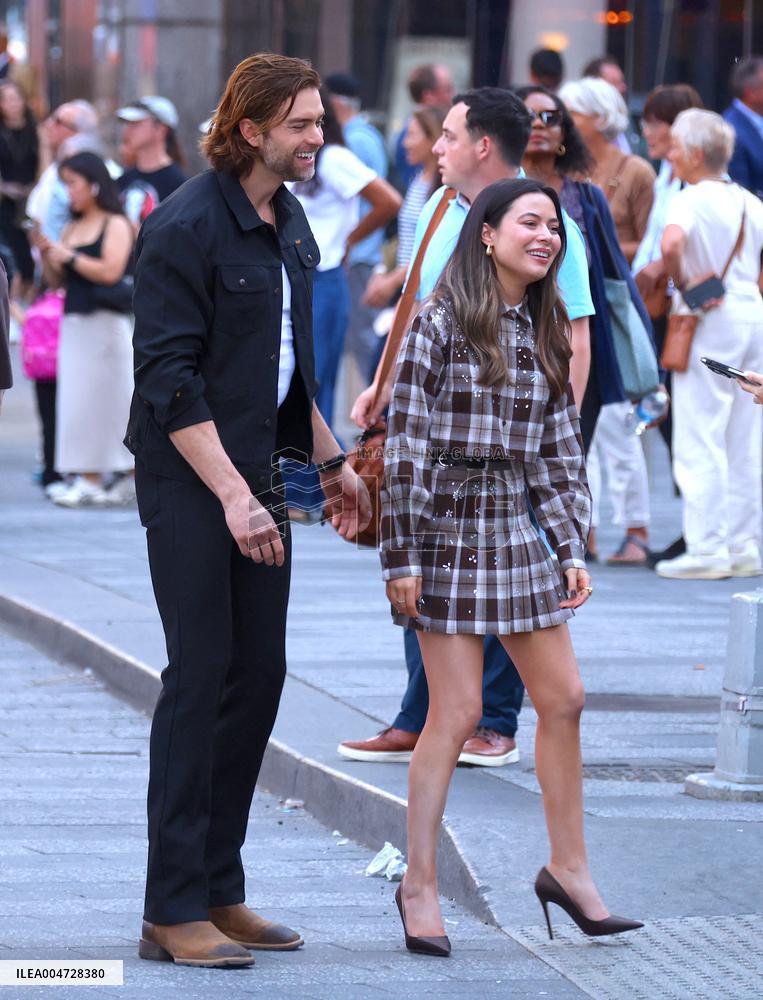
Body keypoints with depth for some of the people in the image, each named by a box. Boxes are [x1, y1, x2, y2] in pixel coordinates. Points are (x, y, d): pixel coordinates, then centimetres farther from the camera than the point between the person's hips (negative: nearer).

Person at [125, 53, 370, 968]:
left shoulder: (289, 225, 12)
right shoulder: (186, 227, -15)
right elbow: (169, 378, -19)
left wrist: (329, 460, 22)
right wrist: (232, 496, -23)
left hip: (261, 476, 8)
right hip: (190, 480, -8)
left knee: (259, 674, 8)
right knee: (200, 676, -8)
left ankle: (218, 888, 17)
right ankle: (173, 910, -3)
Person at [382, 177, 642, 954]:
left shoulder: (544, 334, 10)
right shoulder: (441, 324, -9)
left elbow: (559, 452, 14)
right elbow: (405, 444, -11)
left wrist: (571, 548, 8)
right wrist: (400, 559, -14)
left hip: (516, 531, 7)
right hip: (448, 527, -7)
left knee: (563, 699, 7)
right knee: (456, 711, -7)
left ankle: (568, 868, 20)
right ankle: (419, 884, 3)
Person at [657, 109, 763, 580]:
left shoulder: (691, 200, -11)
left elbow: (672, 243, -30)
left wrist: (682, 283, -15)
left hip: (710, 323, -7)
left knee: (700, 438, -4)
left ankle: (707, 547, -6)